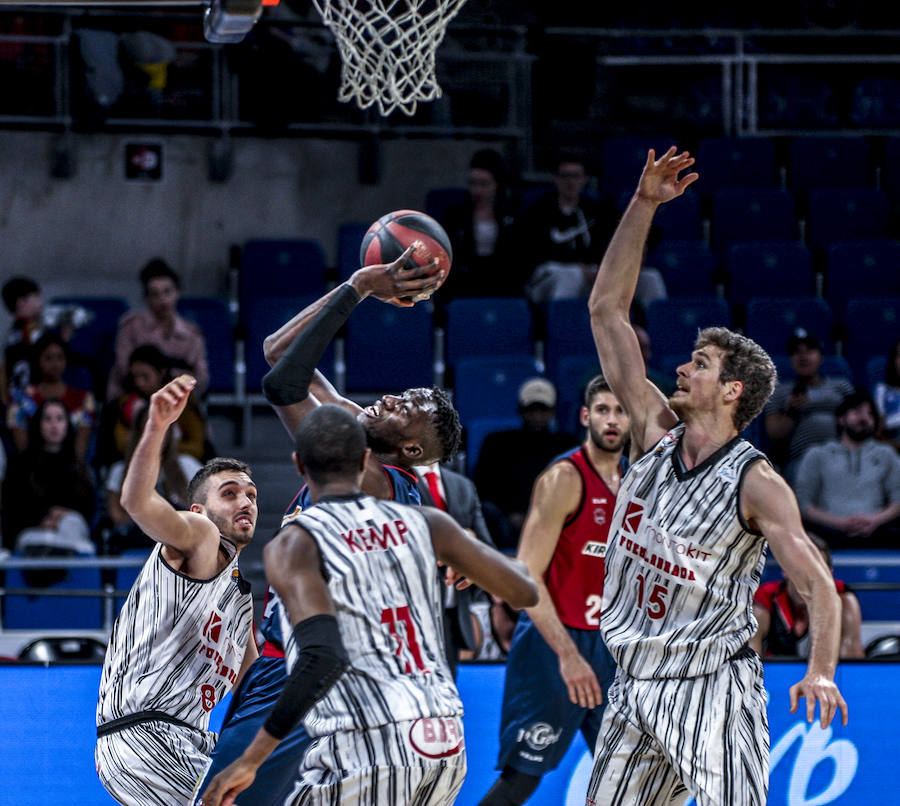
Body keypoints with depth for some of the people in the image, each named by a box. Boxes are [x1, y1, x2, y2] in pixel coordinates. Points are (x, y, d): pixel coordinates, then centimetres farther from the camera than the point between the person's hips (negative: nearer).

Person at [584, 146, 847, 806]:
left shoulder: (757, 485, -11)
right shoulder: (656, 433, 4)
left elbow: (818, 584, -14)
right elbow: (607, 308, 5)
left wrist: (821, 671, -31)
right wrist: (643, 205, -1)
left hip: (712, 688, -6)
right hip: (634, 683, 6)